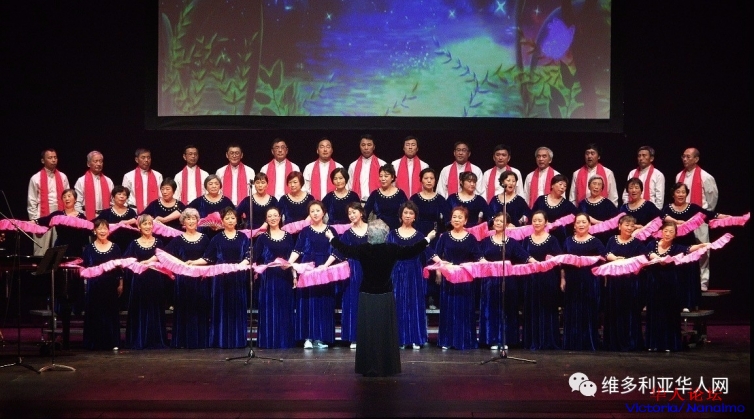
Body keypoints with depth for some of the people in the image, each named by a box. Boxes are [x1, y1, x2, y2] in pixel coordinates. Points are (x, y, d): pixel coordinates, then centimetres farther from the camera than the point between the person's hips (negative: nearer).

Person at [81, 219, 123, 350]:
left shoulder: (115, 248, 5)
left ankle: (112, 342, 9)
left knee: (111, 312, 3)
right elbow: (83, 267, 1)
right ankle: (96, 343, 8)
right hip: (94, 286, -1)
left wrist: (120, 284, 4)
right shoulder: (89, 248, 3)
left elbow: (120, 267, 7)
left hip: (111, 285, 1)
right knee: (95, 313, 0)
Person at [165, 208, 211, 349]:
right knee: (184, 309, 0)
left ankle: (200, 340, 9)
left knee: (200, 309, 2)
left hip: (201, 279, 1)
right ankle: (184, 341, 6)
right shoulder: (178, 239, 5)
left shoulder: (204, 238, 9)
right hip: (183, 278, -1)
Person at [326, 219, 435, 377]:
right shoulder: (392, 249, -10)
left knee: (367, 332, 6)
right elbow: (412, 251, 0)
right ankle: (386, 367, 11)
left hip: (367, 296, 0)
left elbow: (345, 249, 6)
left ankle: (368, 368, 9)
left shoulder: (363, 250, -9)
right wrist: (427, 239, 15)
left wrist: (331, 237, 23)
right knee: (385, 332, 7)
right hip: (385, 296, 0)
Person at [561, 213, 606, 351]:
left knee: (589, 313, -1)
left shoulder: (595, 242, 5)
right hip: (572, 281, 2)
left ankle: (589, 344, 7)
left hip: (590, 282, -2)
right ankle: (572, 344, 10)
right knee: (572, 314, 4)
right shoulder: (568, 241, 13)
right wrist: (563, 280, 5)